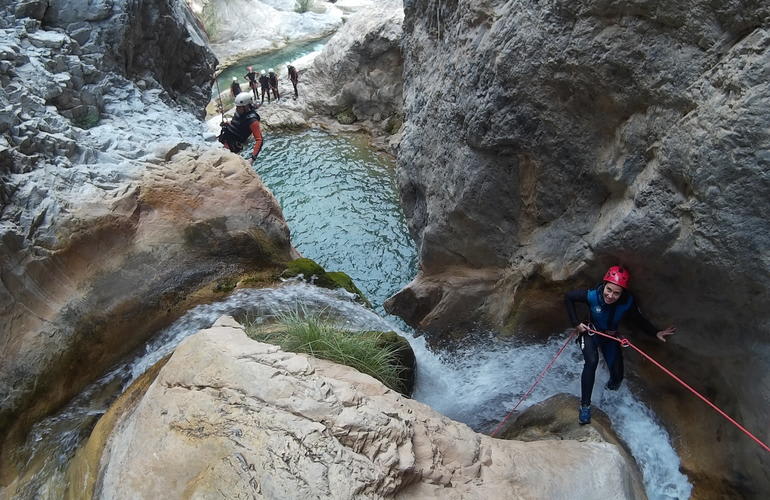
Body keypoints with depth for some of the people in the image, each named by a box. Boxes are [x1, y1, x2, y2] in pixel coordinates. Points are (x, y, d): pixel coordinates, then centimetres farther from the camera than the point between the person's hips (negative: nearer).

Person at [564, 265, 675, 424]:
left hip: (611, 337, 2)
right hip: (591, 333, -2)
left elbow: (640, 320, -14)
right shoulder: (592, 296, -32)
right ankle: (585, 405, -18)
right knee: (592, 362, -29)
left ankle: (613, 381, 47)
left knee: (617, 375, 5)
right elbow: (568, 297, -19)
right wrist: (576, 323, -18)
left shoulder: (628, 303, -28)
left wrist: (656, 333, -30)